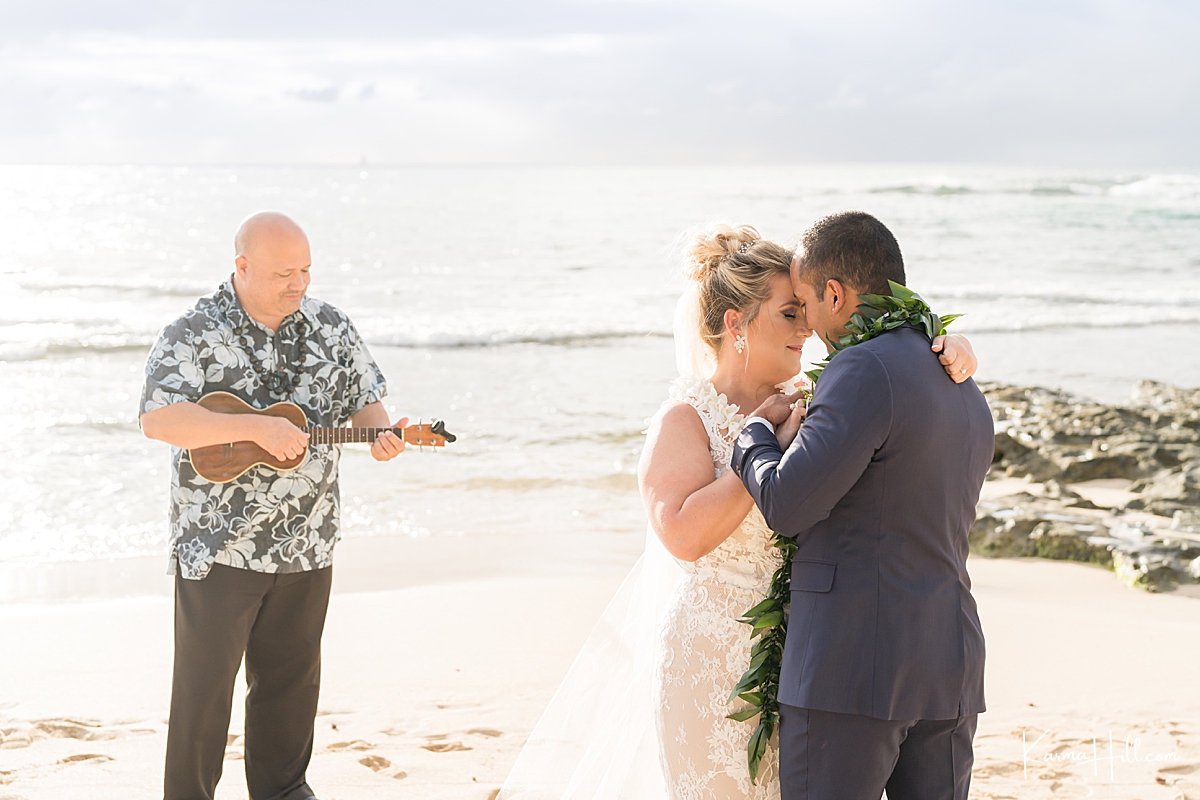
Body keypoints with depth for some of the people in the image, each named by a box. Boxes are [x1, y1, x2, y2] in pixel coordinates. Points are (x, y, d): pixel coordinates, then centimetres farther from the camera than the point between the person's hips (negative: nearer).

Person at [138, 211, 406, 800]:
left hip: (306, 541, 5)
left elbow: (365, 398, 11)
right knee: (205, 680, 3)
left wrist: (381, 434, -13)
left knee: (292, 674, 16)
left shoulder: (331, 328, 3)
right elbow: (157, 419, -24)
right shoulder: (194, 335, -12)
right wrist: (255, 428, -31)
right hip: (219, 543, -4)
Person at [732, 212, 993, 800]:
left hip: (852, 667, -8)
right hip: (951, 663, 9)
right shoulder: (968, 396, 16)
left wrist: (758, 431, 1)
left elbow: (786, 504, -18)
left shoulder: (865, 369, -13)